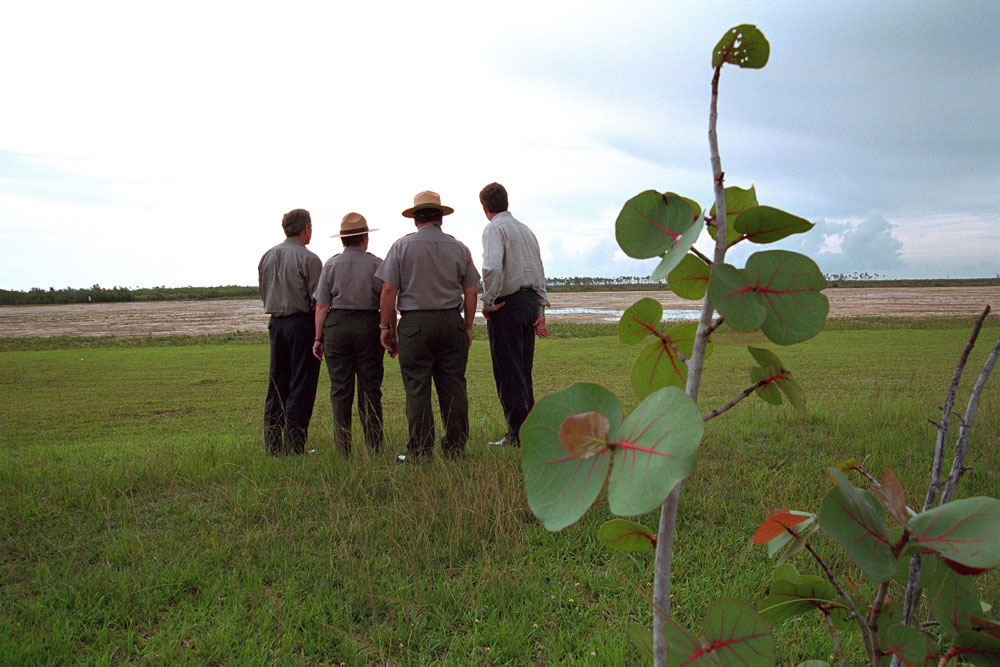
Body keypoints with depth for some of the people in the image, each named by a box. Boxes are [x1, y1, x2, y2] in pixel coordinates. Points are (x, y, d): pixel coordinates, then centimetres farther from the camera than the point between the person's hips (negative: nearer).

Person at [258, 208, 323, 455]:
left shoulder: (267, 257, 10)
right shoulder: (308, 259, -11)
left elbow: (263, 293, 15)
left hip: (276, 322, 7)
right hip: (302, 322, -6)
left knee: (276, 384, 12)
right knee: (301, 387, -2)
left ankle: (273, 445, 15)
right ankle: (294, 446, -1)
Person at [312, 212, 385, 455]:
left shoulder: (331, 264, 3)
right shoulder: (376, 264, 2)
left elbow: (322, 306, 0)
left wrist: (318, 338, 5)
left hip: (336, 326, 1)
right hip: (368, 325, 0)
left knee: (340, 391, 4)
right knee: (370, 390, 4)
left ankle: (343, 449, 6)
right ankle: (374, 447, 5)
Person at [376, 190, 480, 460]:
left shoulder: (402, 246, 2)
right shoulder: (458, 248, 9)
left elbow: (388, 290, -3)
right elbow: (471, 291, 8)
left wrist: (387, 327, 4)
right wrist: (467, 327, 15)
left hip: (415, 323, -2)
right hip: (451, 321, 3)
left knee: (417, 389, 1)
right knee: (453, 387, 7)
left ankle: (420, 452, 4)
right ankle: (456, 447, 12)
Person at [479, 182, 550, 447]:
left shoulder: (494, 228, -8)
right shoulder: (526, 229, 17)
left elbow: (492, 268, -25)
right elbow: (539, 273, 17)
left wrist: (488, 302, -14)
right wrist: (541, 310, 17)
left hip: (506, 305, -8)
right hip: (531, 301, 8)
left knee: (508, 372, -2)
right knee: (523, 371, 15)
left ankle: (518, 435, 1)